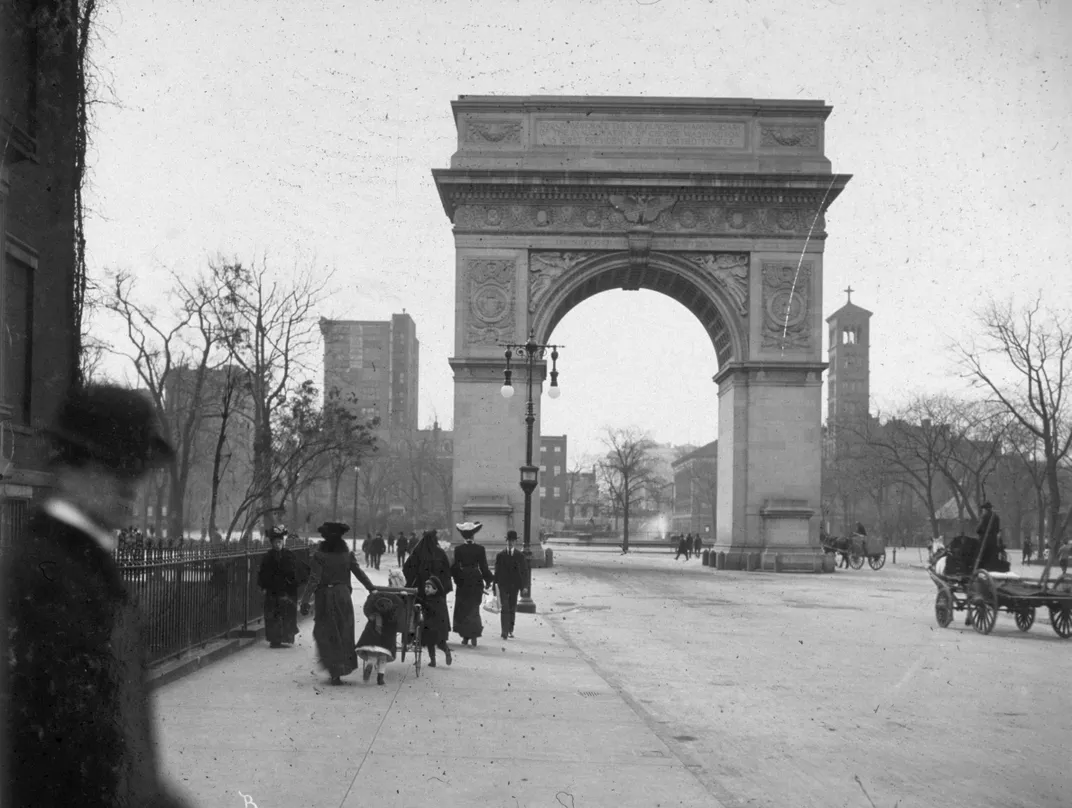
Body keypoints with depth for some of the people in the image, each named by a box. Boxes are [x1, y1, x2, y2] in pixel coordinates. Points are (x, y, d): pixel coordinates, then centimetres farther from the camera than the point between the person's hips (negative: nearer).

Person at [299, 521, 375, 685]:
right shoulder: (348, 555, -1)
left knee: (325, 634, 6)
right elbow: (360, 574, 2)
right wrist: (373, 589, 14)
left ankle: (335, 672, -2)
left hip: (325, 597, -2)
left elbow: (314, 580, -14)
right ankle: (344, 667, 15)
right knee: (344, 633, 14)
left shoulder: (319, 555, -9)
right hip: (343, 596, 2)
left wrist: (305, 600, -14)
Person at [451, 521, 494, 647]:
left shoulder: (458, 549, -7)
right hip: (476, 582, 1)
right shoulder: (480, 549, -7)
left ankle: (465, 636, 9)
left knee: (462, 609, 11)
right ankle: (474, 636, 2)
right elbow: (484, 567, -4)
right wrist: (488, 580, 6)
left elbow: (455, 567, -4)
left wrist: (456, 578, 10)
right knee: (474, 608, 10)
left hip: (462, 583, 0)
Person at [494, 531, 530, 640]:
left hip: (514, 586, 1)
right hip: (503, 585, -1)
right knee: (504, 608, -10)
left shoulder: (520, 556, 3)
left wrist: (525, 586, -6)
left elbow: (525, 572, 2)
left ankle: (510, 630, 21)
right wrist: (494, 584, 4)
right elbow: (497, 571, 6)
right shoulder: (500, 555, 3)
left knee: (512, 609, 9)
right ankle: (505, 632, -13)